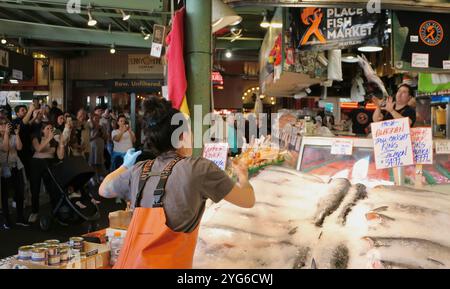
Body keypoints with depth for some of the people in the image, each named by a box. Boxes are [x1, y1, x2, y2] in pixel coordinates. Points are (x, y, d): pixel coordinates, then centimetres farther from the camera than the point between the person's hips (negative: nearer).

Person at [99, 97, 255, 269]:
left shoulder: (138, 172, 5)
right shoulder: (199, 168, -8)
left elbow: (103, 190, 26)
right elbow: (248, 201, 4)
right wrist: (243, 177, 25)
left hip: (126, 263, 5)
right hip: (168, 263, -5)